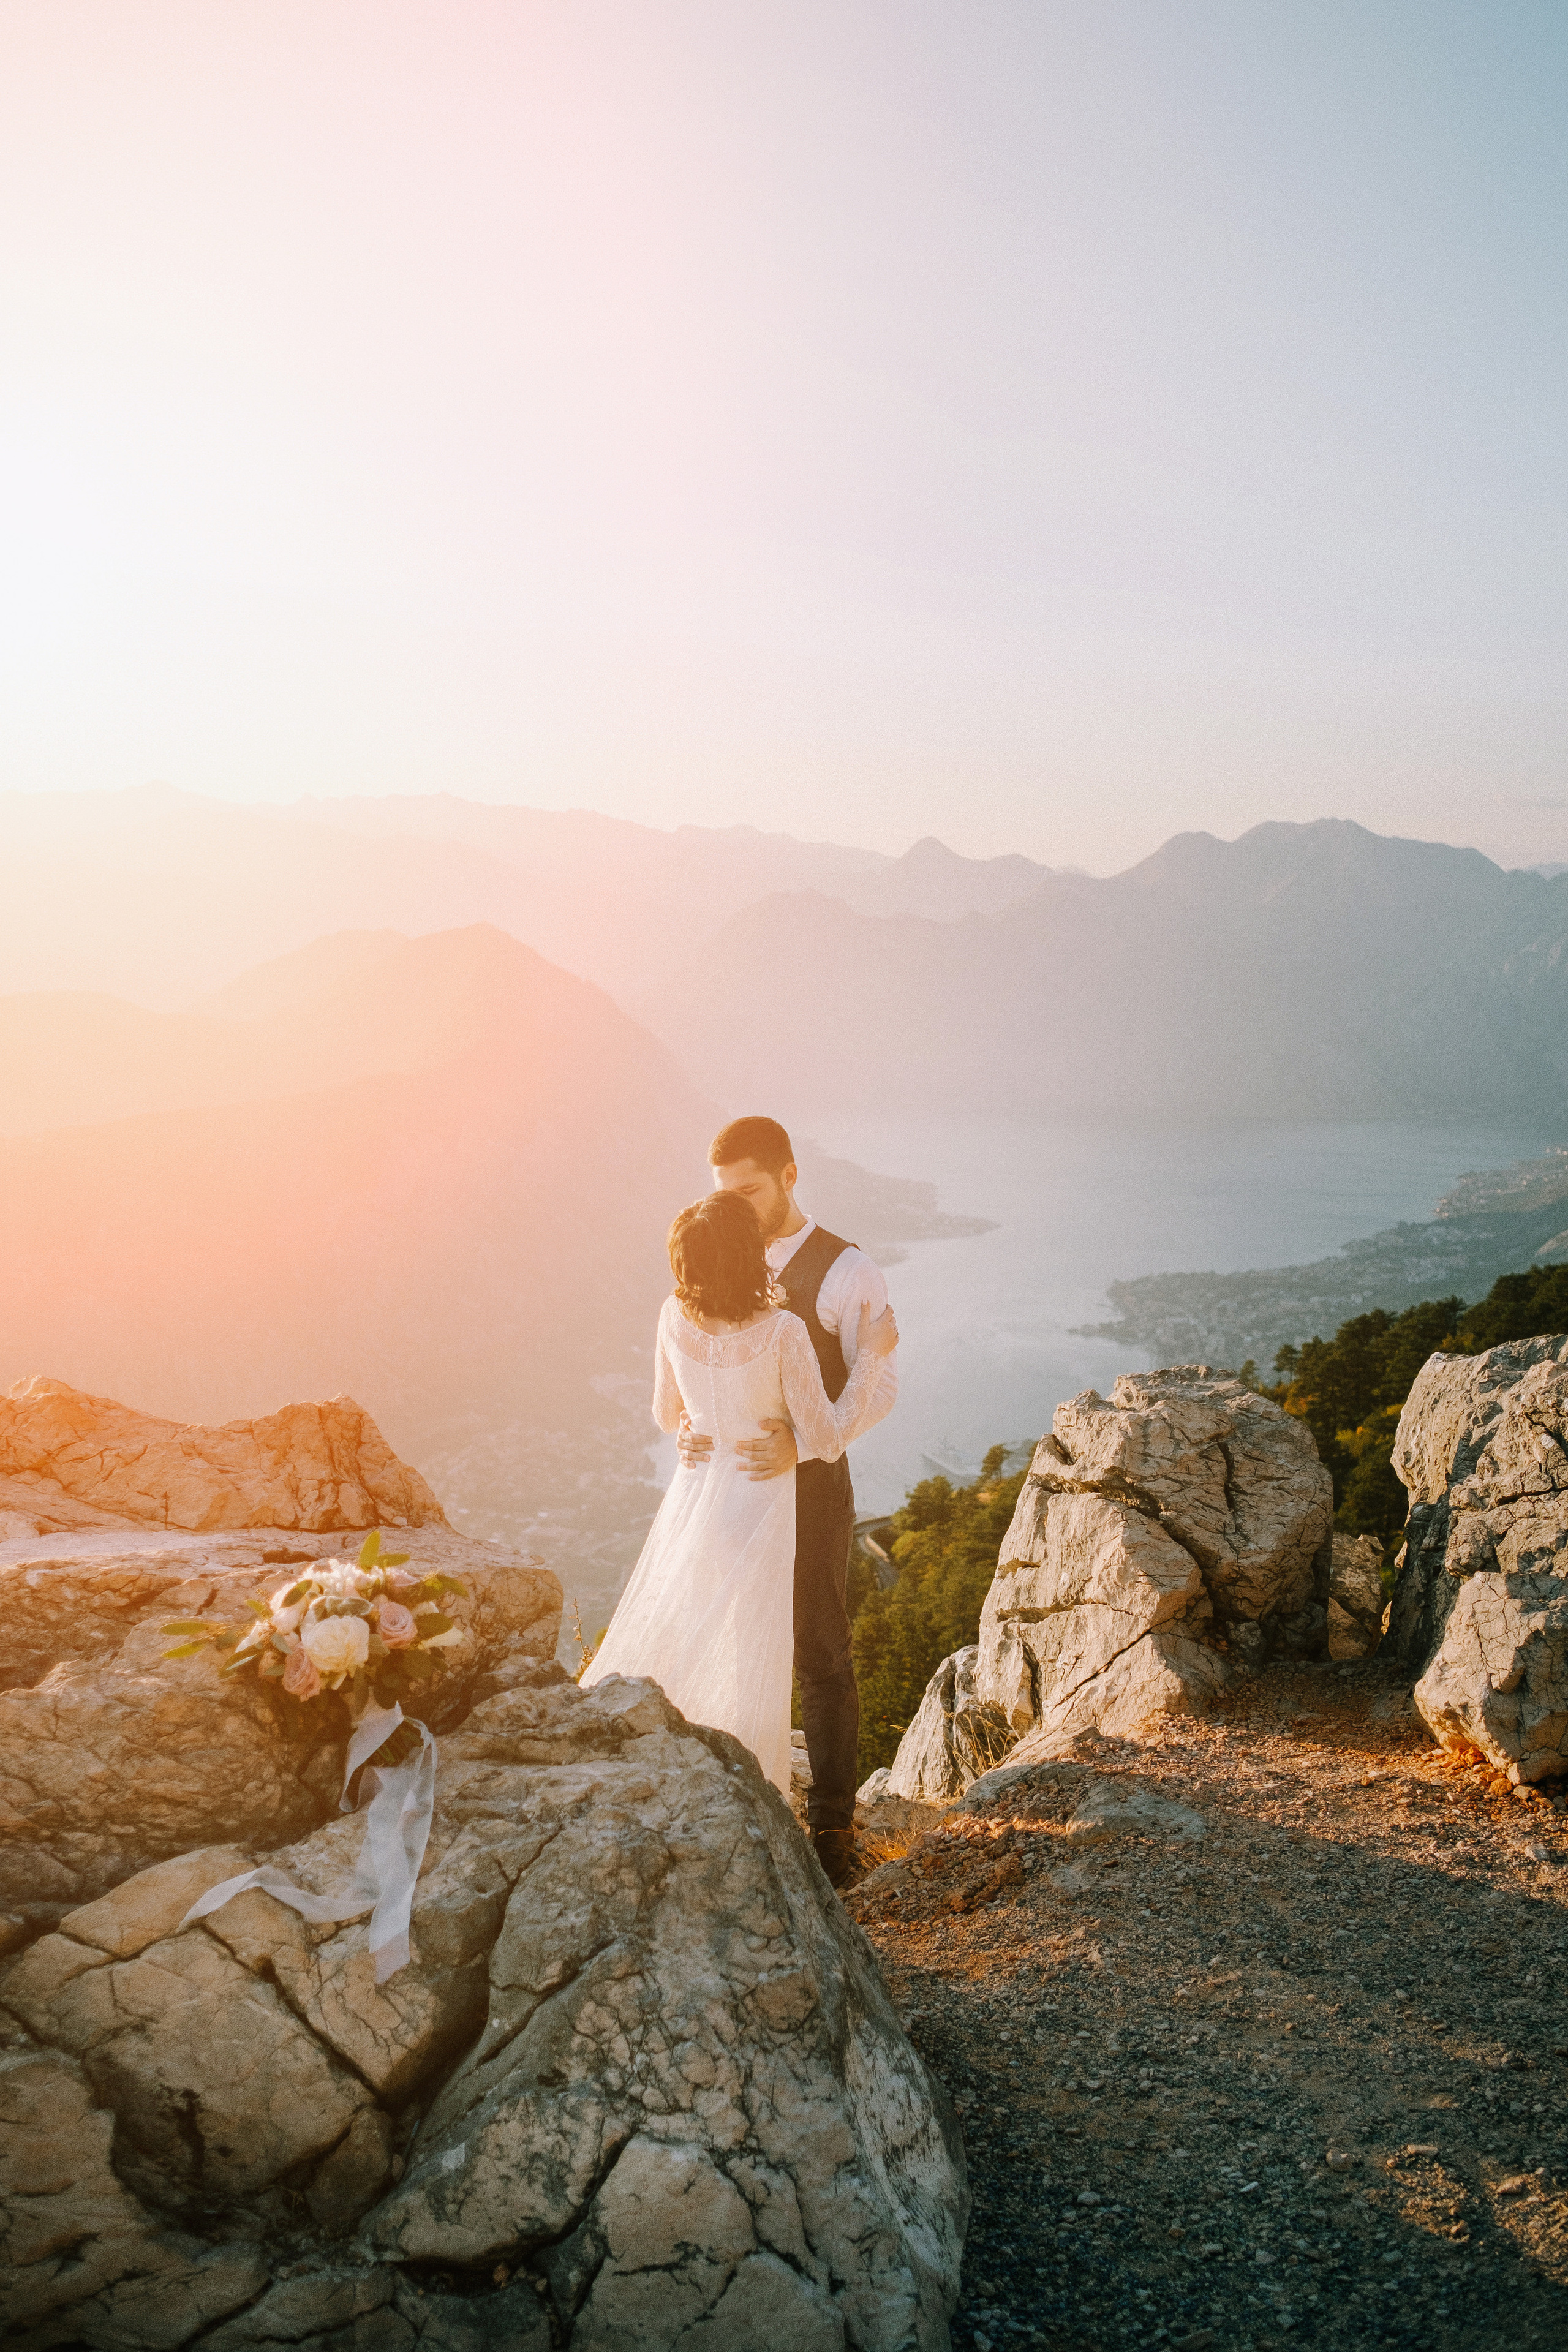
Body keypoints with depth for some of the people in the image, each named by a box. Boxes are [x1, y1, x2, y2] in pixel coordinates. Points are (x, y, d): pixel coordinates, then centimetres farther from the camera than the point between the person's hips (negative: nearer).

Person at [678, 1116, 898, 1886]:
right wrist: (686, 1426, -16)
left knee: (821, 1655, 6)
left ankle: (831, 1824, 20)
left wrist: (801, 1446, -31)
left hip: (811, 1485, -5)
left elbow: (877, 1388, -16)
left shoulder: (848, 1273, -11)